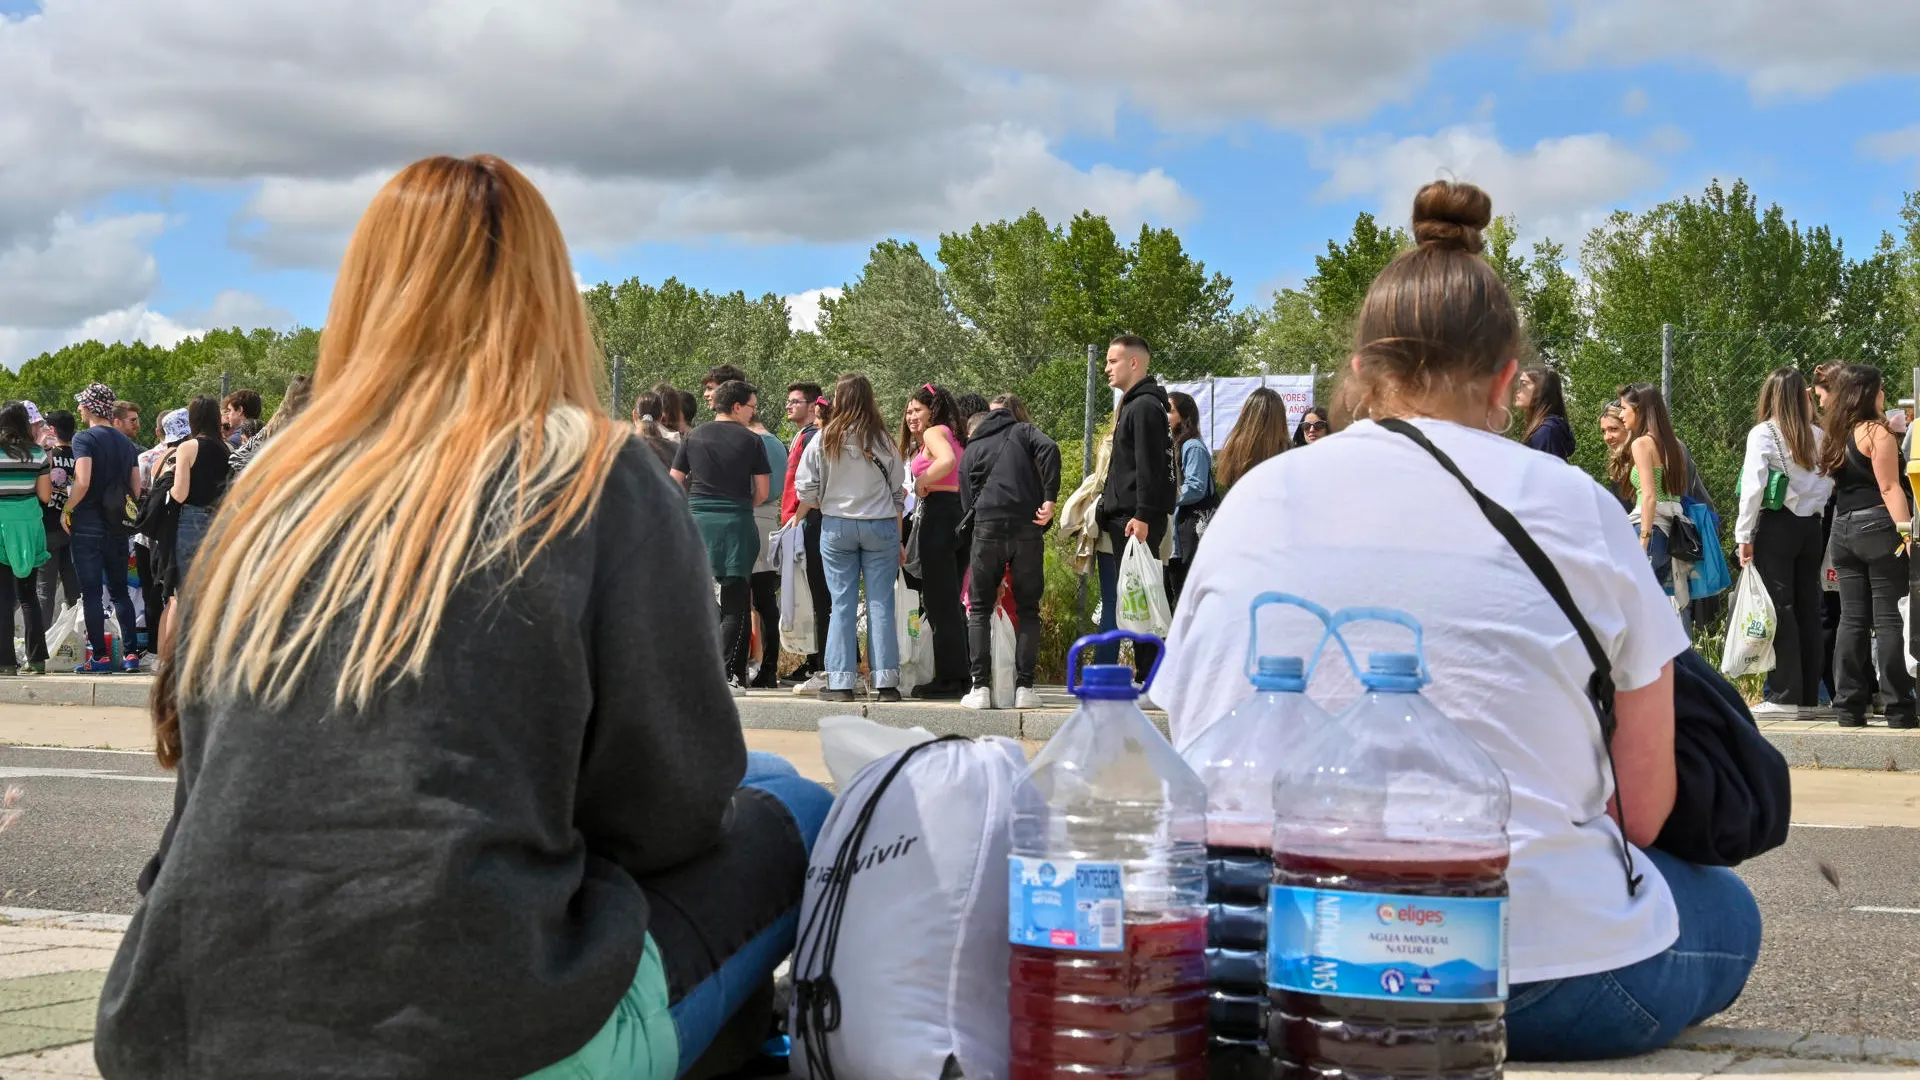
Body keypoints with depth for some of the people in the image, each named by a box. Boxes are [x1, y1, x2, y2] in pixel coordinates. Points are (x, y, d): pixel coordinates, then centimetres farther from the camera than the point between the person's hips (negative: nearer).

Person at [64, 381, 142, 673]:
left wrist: (68, 510, -9)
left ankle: (100, 657, -3)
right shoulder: (126, 442, 11)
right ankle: (131, 653, 6)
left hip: (88, 523, -6)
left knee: (91, 592, -2)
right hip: (118, 526, 6)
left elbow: (82, 482, -21)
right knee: (119, 590, 12)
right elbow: (136, 488, 10)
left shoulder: (84, 439, -9)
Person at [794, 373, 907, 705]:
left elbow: (806, 490, -2)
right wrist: (898, 540, 17)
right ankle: (886, 682, 1)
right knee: (881, 603, 2)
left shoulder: (823, 439, -4)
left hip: (836, 526, 0)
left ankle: (840, 682, 3)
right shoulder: (882, 441, -1)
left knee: (842, 604, 4)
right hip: (880, 527, 0)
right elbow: (898, 491, 5)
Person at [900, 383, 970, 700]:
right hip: (959, 515, 10)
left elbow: (947, 460, -26)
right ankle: (960, 676, 16)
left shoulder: (934, 432, -5)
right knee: (948, 600, 14)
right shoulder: (951, 434, 23)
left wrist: (921, 483, -13)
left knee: (939, 602, -6)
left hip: (937, 513, -10)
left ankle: (948, 679, -5)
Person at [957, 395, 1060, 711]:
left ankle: (980, 687, 0)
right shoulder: (1023, 432, 16)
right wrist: (1050, 499, -8)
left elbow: (967, 502, 15)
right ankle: (1024, 687, 1)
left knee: (979, 609, 9)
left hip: (987, 529, 0)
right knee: (1027, 609, 8)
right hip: (1027, 528, 0)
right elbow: (1049, 449, -7)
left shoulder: (972, 449, 19)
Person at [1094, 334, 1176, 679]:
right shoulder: (1133, 405, 22)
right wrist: (1110, 507, 22)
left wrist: (1143, 515, -24)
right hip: (1121, 519, 10)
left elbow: (1149, 466, -19)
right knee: (1115, 604, 10)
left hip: (1136, 522, -10)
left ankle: (1150, 677, -7)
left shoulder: (1144, 406, -10)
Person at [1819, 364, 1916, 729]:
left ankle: (1849, 707, 5)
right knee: (1888, 619, -5)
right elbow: (1889, 488, -14)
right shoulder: (1877, 432, -8)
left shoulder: (1836, 437, 13)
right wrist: (1907, 531, -16)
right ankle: (1898, 708, -4)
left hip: (1843, 531, 7)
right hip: (1878, 527, -7)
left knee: (1852, 619, 6)